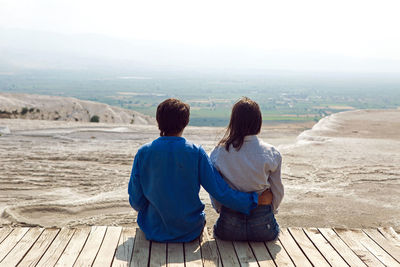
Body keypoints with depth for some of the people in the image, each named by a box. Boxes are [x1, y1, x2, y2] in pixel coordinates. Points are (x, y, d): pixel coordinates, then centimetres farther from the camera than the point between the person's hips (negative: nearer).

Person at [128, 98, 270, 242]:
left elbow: (135, 201, -5)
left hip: (153, 231, 1)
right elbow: (220, 191, -15)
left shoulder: (143, 153, -11)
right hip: (190, 232, -1)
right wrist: (255, 199, -5)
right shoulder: (196, 152, -15)